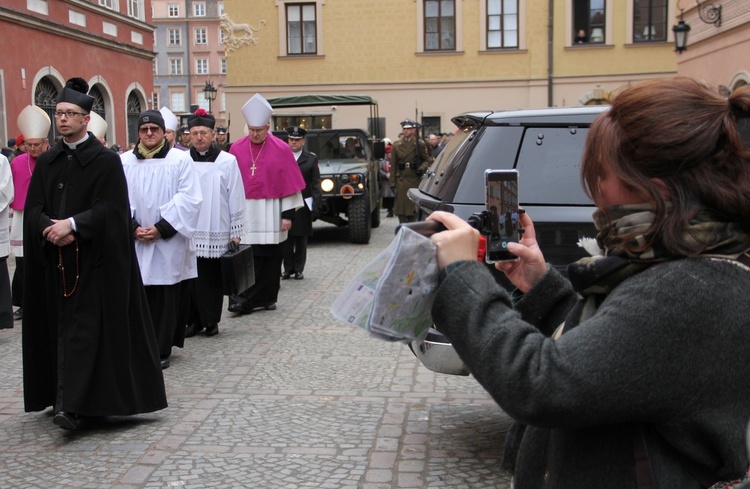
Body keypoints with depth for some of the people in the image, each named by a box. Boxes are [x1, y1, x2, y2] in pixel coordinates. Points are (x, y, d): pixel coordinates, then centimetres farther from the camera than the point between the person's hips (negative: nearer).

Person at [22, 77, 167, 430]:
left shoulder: (106, 161, -3)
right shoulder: (46, 162, 12)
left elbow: (111, 208, -12)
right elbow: (33, 207, 5)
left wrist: (72, 224, -22)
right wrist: (53, 228, -15)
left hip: (93, 259, -5)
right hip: (55, 258, 5)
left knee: (82, 327, -9)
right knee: (62, 326, 9)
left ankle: (70, 405, -14)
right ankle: (67, 400, 19)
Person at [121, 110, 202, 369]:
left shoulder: (180, 159, 1)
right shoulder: (124, 161, 7)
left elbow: (189, 199, -6)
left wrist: (162, 228, -12)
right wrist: (133, 228, -11)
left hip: (169, 243, -2)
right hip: (134, 243, 2)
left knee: (166, 298, 0)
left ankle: (161, 350, 9)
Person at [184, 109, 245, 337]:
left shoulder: (227, 161, -1)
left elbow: (236, 198, 1)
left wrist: (236, 232, 0)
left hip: (216, 234, -2)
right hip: (188, 232, 2)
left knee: (212, 279, 5)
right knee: (191, 279, 3)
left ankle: (211, 321, 17)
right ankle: (194, 321, 15)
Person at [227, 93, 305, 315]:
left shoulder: (281, 149, -2)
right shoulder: (236, 149, 3)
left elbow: (289, 184, -2)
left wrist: (288, 214, -6)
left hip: (271, 211, -1)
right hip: (244, 211, 1)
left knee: (270, 257, 5)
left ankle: (267, 297, 14)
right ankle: (244, 299, 1)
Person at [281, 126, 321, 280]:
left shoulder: (311, 158, 5)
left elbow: (316, 183, 3)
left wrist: (316, 202, -7)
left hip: (303, 204, 0)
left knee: (301, 239, 6)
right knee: (285, 238, 3)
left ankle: (299, 269, 14)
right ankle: (288, 268, 14)